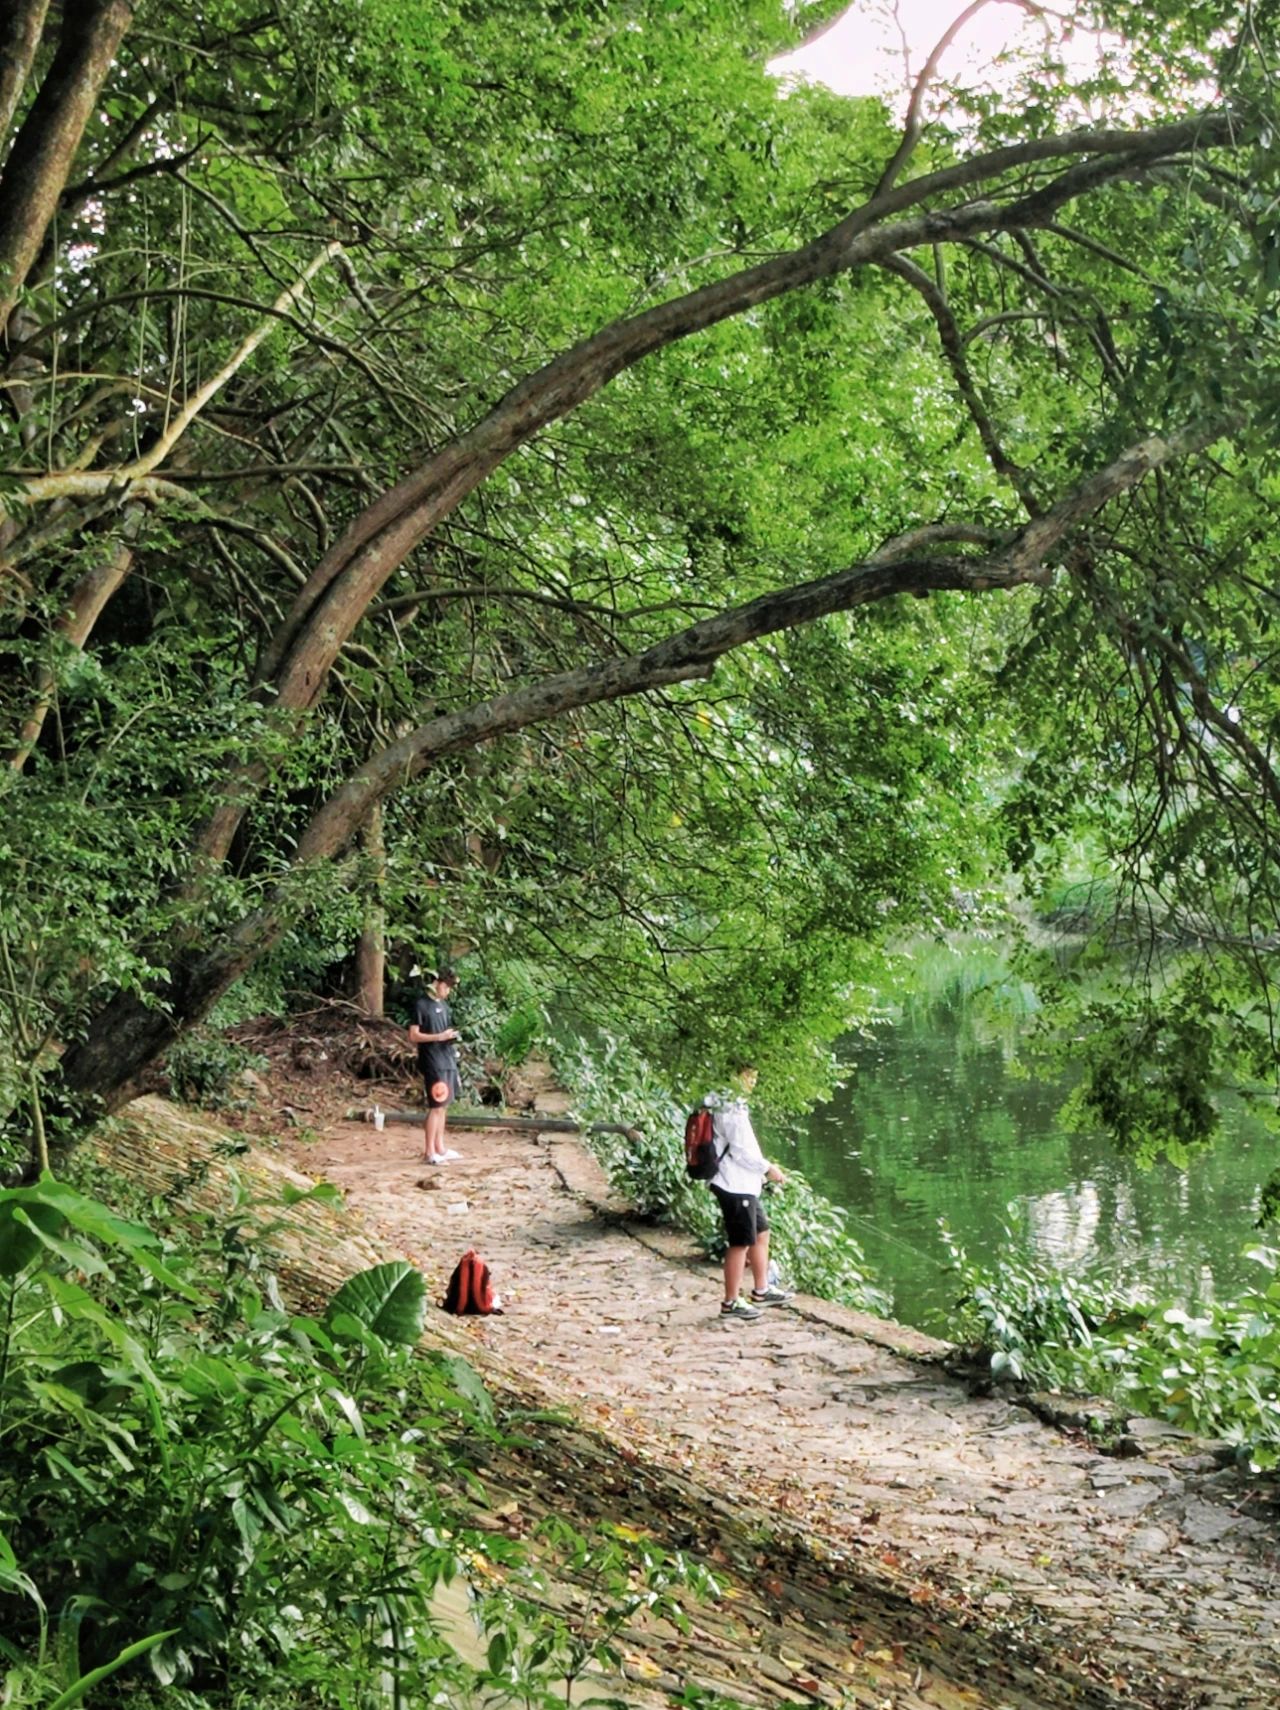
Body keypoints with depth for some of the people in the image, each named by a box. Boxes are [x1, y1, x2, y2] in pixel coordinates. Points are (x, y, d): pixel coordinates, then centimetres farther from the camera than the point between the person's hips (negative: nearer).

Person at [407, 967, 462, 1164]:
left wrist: (452, 1035, 8)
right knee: (436, 1106, -8)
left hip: (448, 1060, 8)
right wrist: (440, 1036, -19)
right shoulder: (421, 1005, -8)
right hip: (433, 1062, -8)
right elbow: (413, 1036, -13)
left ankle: (440, 1148, 17)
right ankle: (429, 1152, -4)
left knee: (443, 1106, 11)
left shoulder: (443, 1004, 16)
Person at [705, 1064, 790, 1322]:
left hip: (743, 1184, 11)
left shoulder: (727, 1104, 12)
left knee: (760, 1232, 19)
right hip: (735, 1186, -11)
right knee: (741, 1243, -3)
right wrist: (768, 1168, -9)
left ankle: (761, 1291, 30)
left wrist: (762, 1169, 15)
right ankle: (731, 1303, 4)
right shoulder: (731, 1109, -20)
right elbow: (742, 1150, -21)